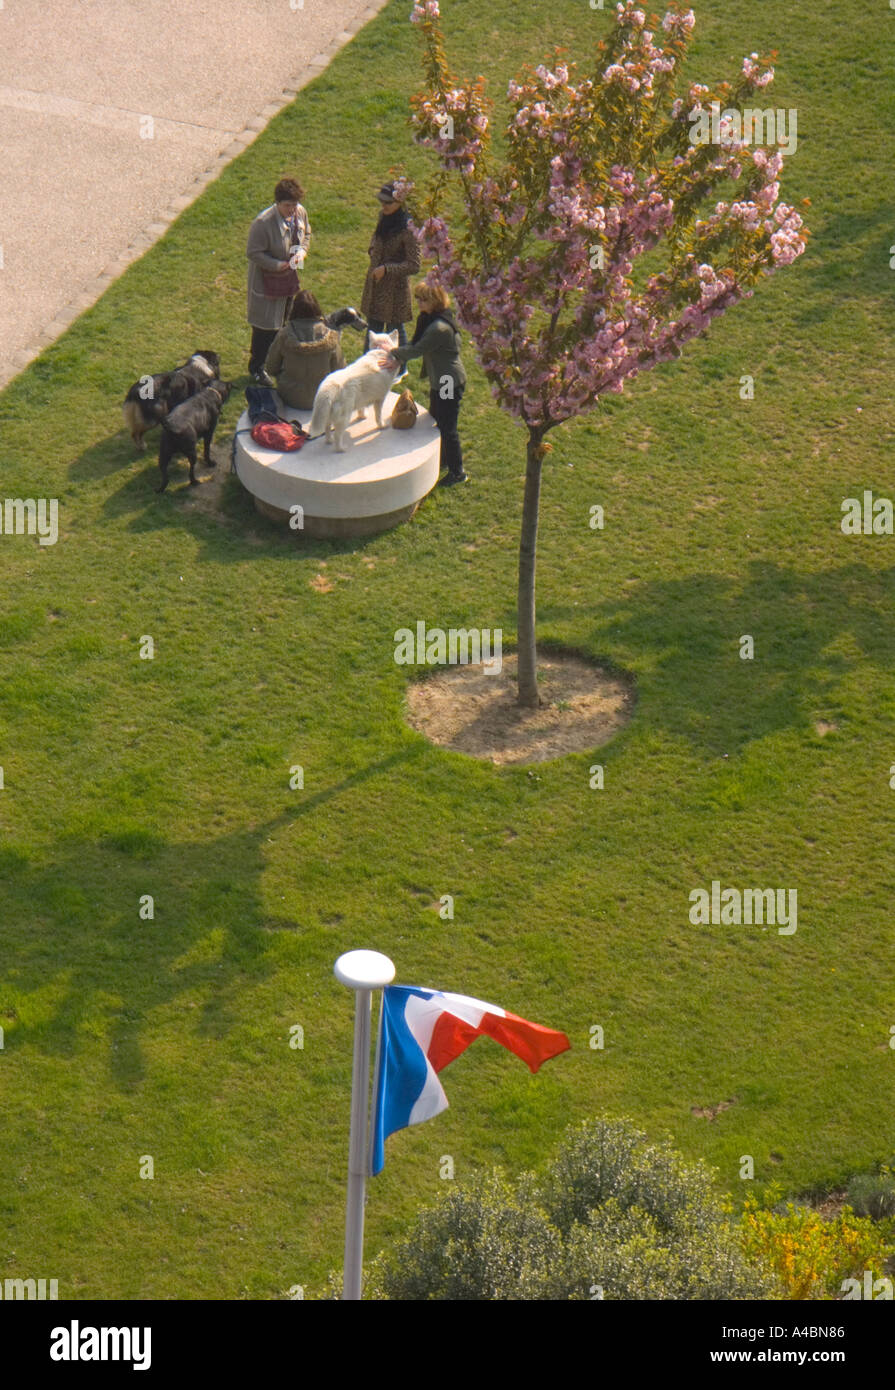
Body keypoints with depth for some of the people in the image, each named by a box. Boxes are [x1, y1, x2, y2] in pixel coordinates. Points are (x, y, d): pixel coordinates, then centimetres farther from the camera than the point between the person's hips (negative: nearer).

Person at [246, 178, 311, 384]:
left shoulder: (300, 213, -10)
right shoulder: (263, 223, -31)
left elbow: (306, 234, 11)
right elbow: (253, 253, -22)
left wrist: (302, 250, -10)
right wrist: (277, 264, -29)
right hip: (266, 280, -7)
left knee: (282, 321, 23)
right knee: (266, 326, 5)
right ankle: (257, 367, 23)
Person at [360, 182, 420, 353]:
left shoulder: (407, 229, -23)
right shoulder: (383, 217, -1)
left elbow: (414, 266, -21)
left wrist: (386, 269, -23)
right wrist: (372, 251, 2)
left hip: (395, 287, -7)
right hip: (375, 283, 7)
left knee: (394, 329, 7)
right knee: (373, 326, 19)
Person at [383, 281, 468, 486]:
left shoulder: (439, 328, -31)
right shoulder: (429, 319, 2)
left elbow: (417, 349, -22)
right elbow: (416, 344, 9)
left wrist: (395, 354, -8)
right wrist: (397, 355, -5)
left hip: (449, 382, -11)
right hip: (439, 380, 11)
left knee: (447, 427, 1)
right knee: (436, 420, 25)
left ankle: (457, 471, 15)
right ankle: (444, 458, 43)